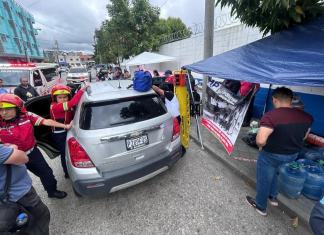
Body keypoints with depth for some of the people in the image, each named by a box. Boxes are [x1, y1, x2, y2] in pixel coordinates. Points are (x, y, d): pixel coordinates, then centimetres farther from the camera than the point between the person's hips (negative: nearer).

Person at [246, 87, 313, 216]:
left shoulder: (271, 116, -29)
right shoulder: (306, 116, -5)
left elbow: (260, 141, -35)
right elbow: (304, 137, 10)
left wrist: (261, 146, -13)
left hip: (271, 154, -6)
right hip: (293, 154, 7)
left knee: (263, 179, 16)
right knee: (272, 171, 33)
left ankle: (260, 206, 36)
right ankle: (273, 197, 46)